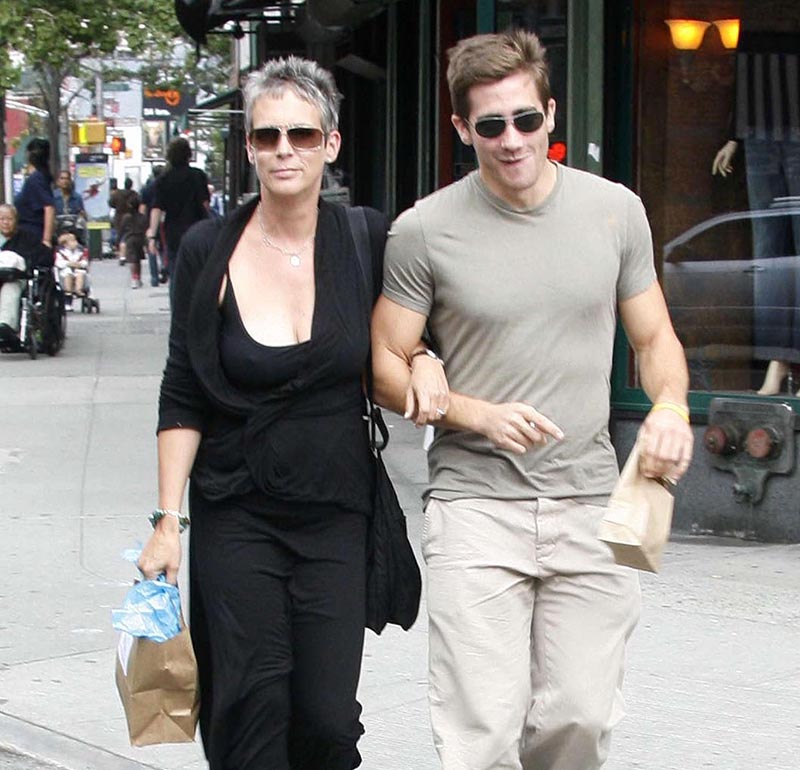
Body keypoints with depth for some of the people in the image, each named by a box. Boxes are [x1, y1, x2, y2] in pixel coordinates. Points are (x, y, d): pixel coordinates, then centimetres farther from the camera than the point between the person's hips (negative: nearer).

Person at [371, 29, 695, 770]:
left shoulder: (616, 210, 4)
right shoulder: (425, 230, -4)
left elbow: (655, 338, 13)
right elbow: (388, 366, 2)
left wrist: (670, 407, -8)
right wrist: (477, 415, -15)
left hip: (590, 502, 3)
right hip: (477, 505, -3)